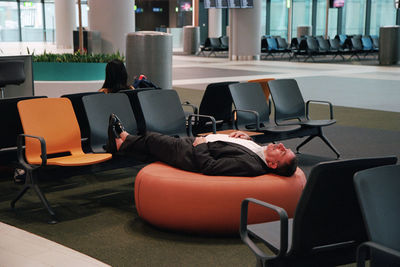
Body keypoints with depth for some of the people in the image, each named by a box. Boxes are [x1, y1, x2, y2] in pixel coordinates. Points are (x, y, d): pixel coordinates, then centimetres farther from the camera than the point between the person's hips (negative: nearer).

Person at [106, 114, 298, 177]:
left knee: (153, 140, 12)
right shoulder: (261, 152, -12)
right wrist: (246, 136, -4)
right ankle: (121, 142, 42)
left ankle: (121, 143, 39)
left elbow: (209, 167, -35)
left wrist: (200, 145, -22)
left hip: (194, 155, -8)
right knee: (158, 141, 20)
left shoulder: (250, 165, -38)